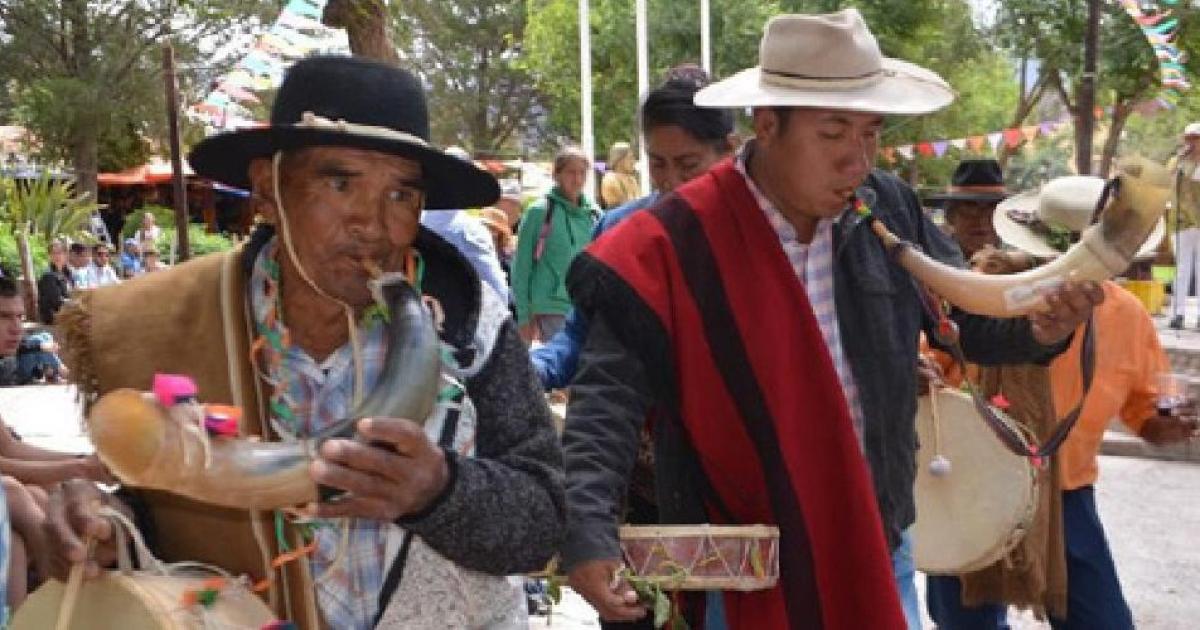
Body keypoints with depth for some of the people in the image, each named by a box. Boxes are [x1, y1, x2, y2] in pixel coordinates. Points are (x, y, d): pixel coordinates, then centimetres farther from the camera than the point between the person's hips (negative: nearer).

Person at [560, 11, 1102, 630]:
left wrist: (1036, 329, -14)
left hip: (876, 549, 4)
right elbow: (608, 398, -19)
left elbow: (966, 318, 9)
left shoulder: (891, 210, -2)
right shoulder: (675, 243, -17)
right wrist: (589, 536, -31)